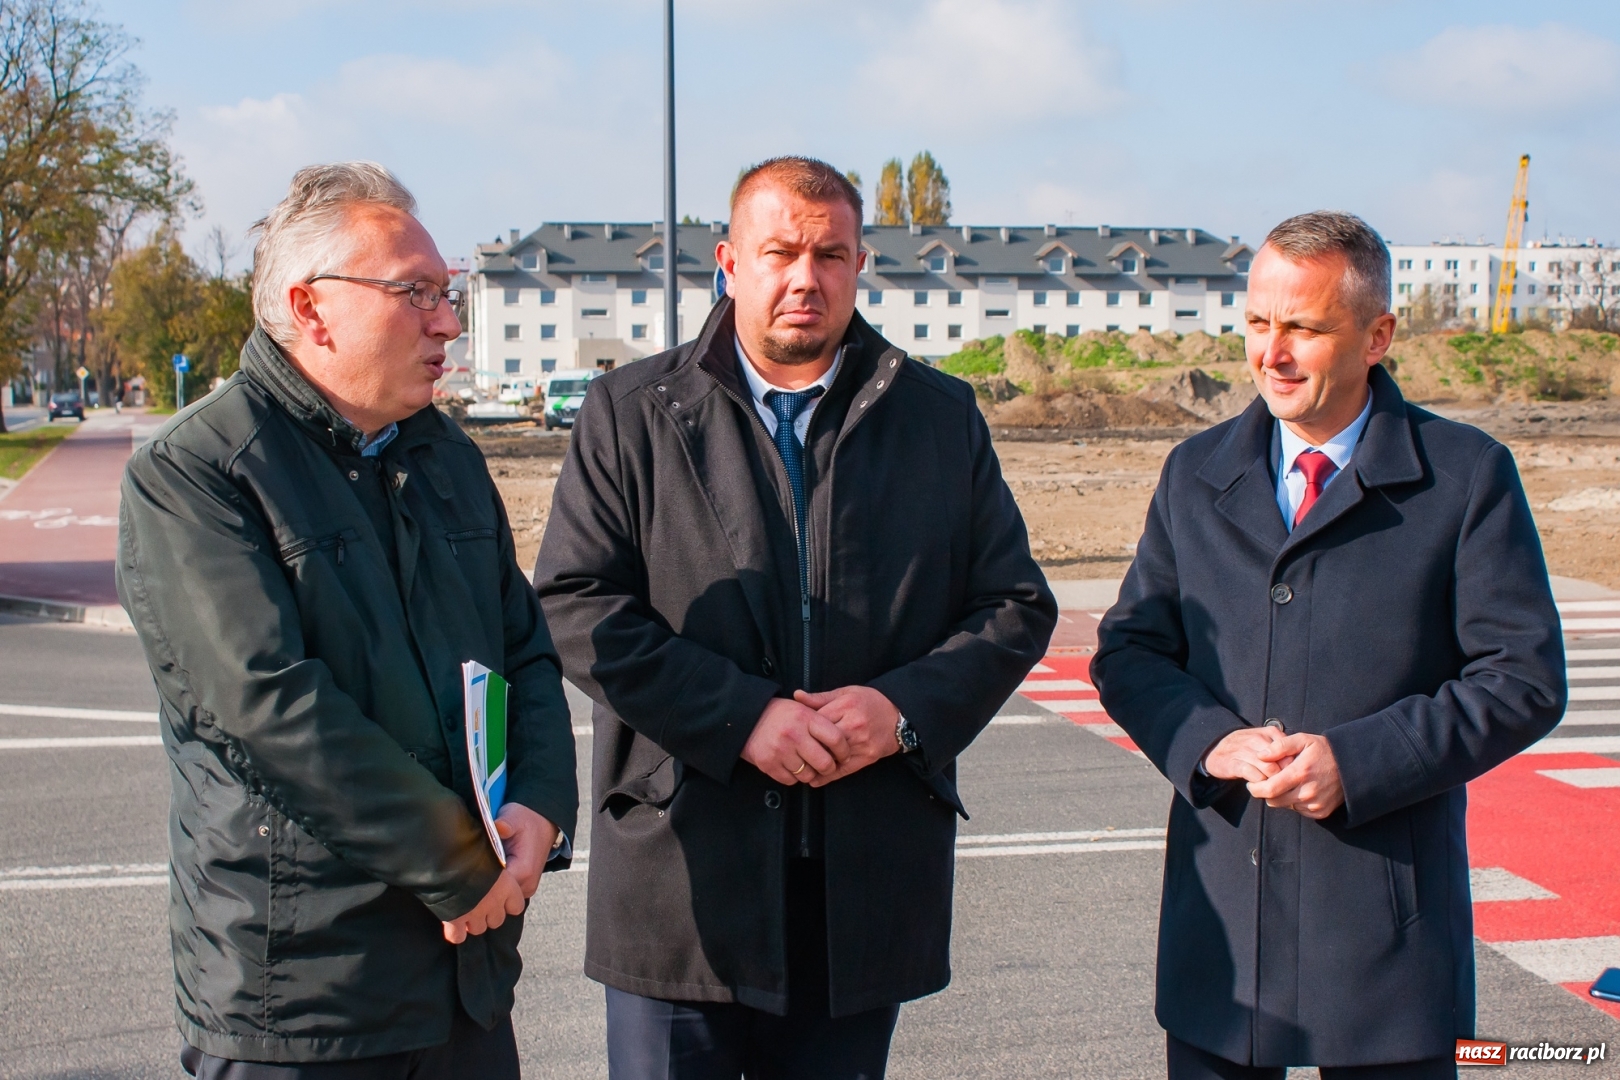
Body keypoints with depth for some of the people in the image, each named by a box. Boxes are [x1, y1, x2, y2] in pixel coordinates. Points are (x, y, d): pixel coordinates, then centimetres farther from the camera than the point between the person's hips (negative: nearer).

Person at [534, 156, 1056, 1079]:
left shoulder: (942, 417, 8)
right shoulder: (632, 413, 2)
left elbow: (1016, 604, 7)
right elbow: (576, 605, -6)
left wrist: (906, 708, -11)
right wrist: (741, 717, -16)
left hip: (868, 891, 2)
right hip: (684, 876, -2)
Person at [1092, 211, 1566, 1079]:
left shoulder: (1467, 476, -2)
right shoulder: (1195, 473, 9)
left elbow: (1524, 676, -6)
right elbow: (1128, 650, 8)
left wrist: (1356, 761, -17)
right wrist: (1210, 742, -12)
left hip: (1386, 918, -3)